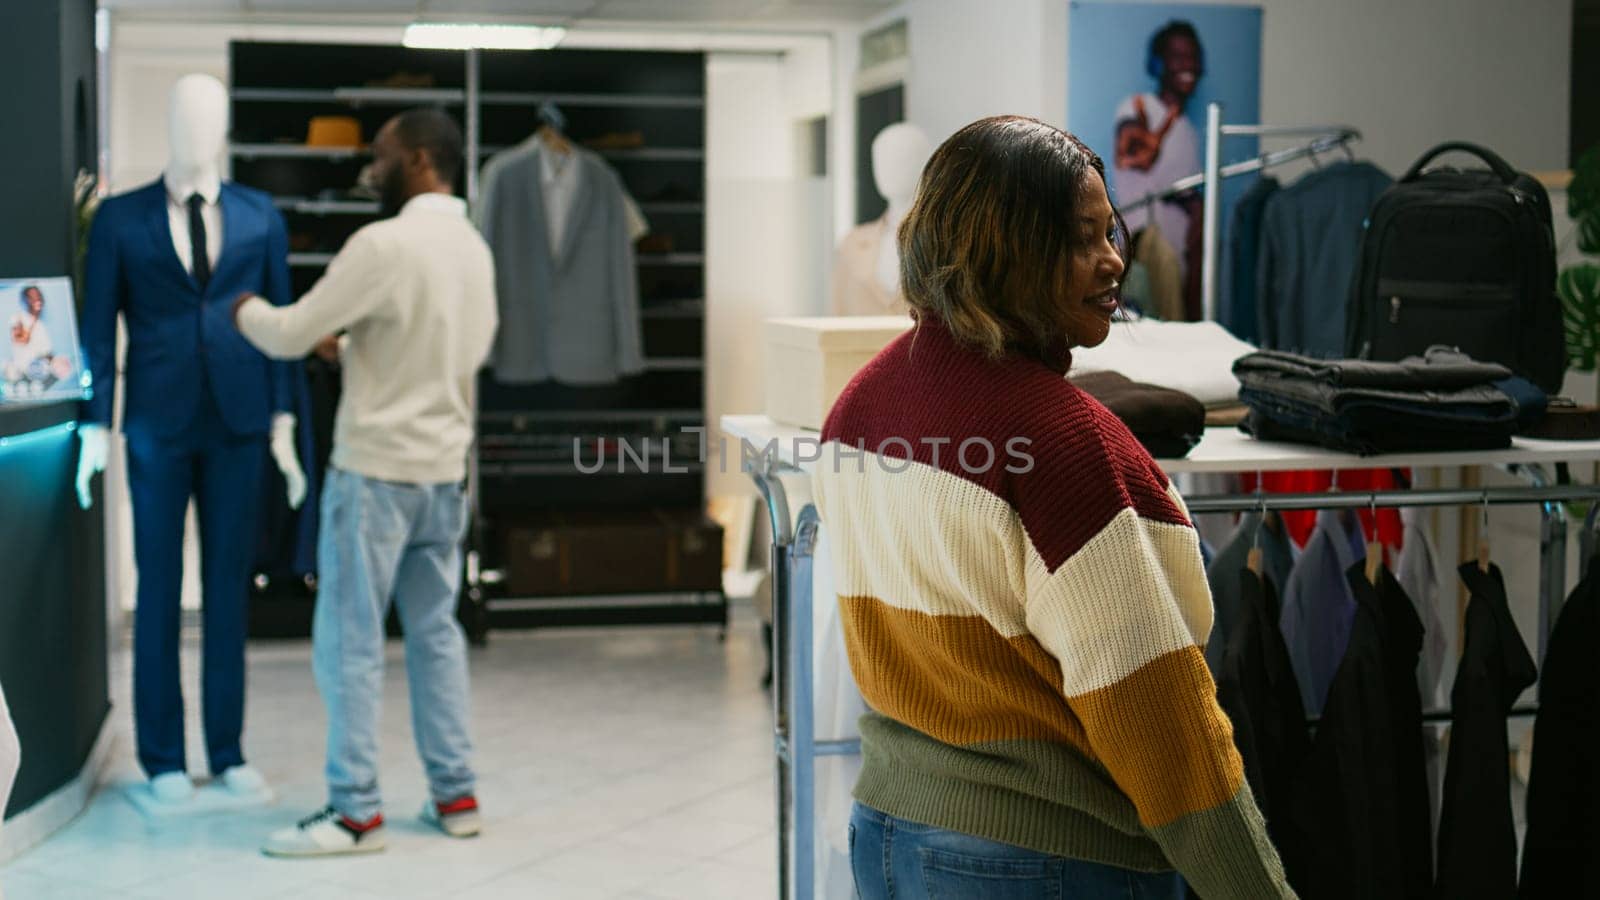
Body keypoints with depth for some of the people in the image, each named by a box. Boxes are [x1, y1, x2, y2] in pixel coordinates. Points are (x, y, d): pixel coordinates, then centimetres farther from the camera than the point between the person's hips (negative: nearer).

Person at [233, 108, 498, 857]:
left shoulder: (384, 245, -16)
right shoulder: (475, 249, 8)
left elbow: (291, 335, -13)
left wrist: (246, 309, 8)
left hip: (376, 468, -8)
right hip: (445, 467, 8)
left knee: (349, 641, -1)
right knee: (436, 631, 14)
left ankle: (355, 811, 2)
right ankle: (455, 795, 17)